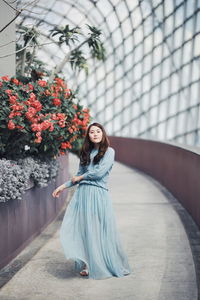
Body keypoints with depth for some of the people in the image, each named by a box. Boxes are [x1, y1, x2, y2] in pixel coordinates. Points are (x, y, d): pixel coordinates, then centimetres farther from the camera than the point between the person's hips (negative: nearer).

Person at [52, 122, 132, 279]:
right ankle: (87, 265, 9)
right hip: (82, 194, 5)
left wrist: (80, 177, 0)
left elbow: (99, 172, -11)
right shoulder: (86, 153, 16)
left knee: (100, 231, -1)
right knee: (82, 229, 2)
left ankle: (103, 265, 9)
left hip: (99, 194, -5)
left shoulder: (109, 151, 0)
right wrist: (63, 186, 14)